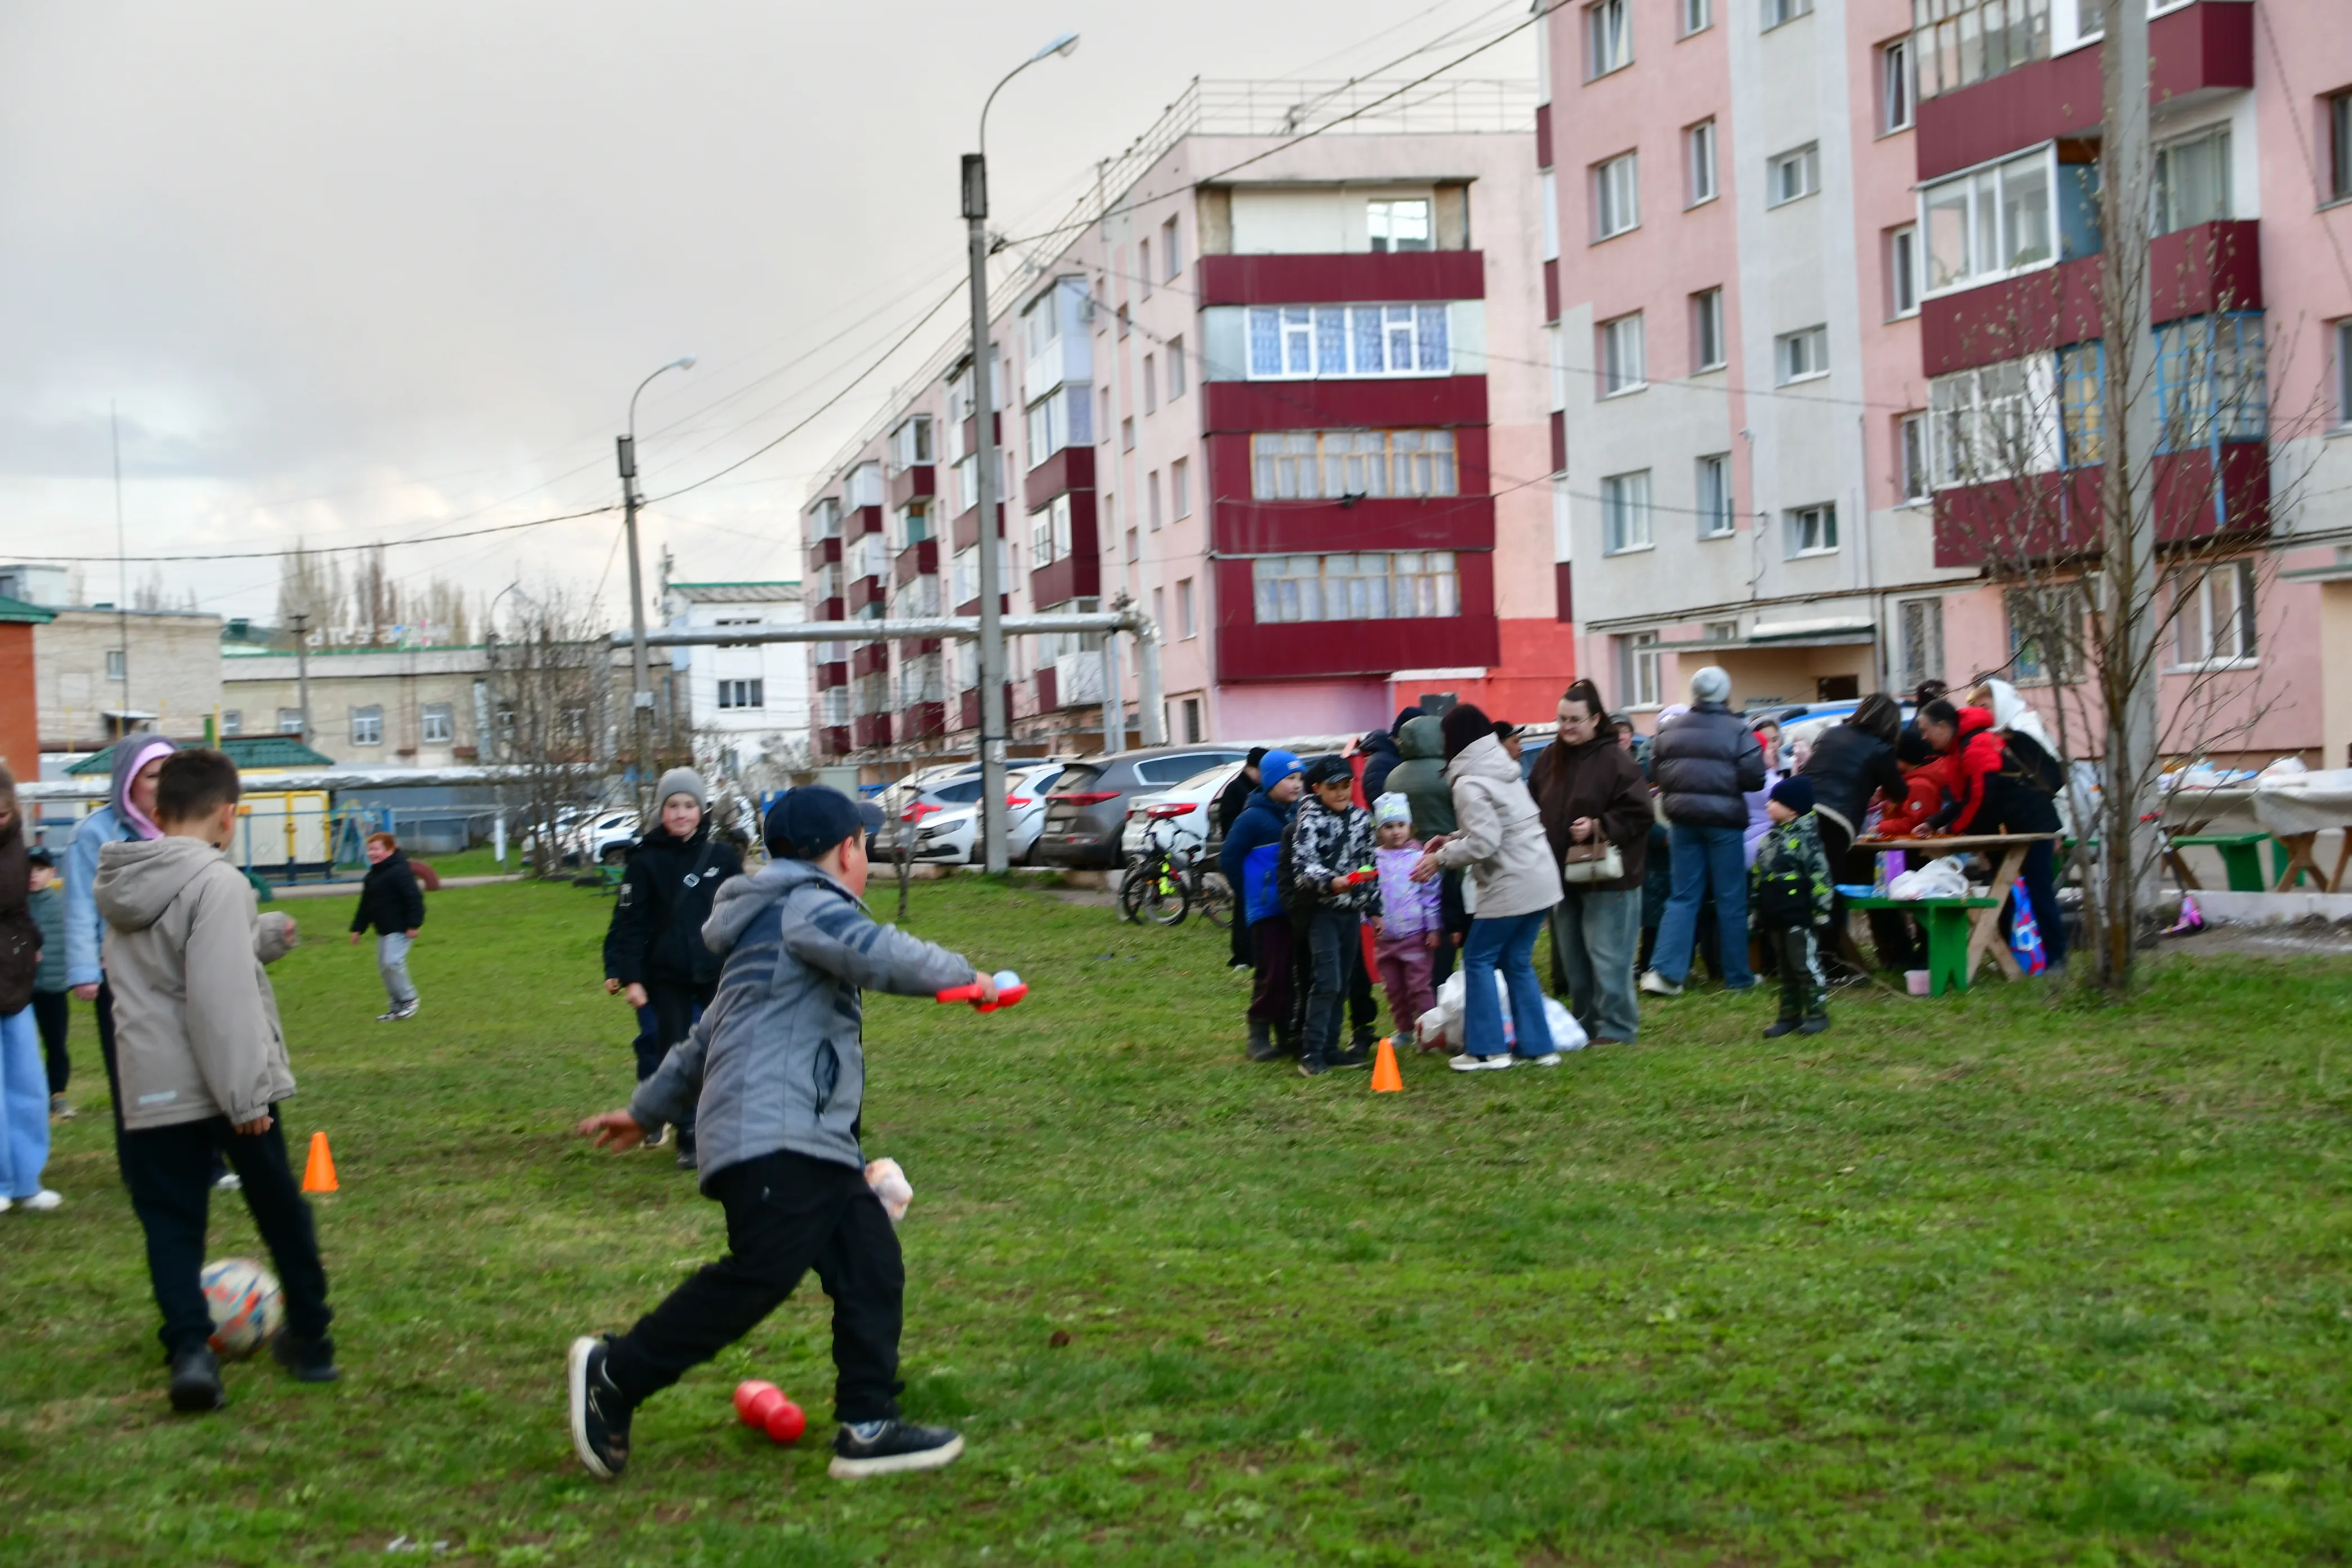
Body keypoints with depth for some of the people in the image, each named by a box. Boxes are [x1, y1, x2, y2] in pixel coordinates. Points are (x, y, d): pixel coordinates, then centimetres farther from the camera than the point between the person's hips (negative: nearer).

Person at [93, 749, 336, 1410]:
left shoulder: (125, 885, 8)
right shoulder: (216, 882, -16)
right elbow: (222, 998, -23)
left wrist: (263, 938, 22)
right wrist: (246, 1095, -22)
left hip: (154, 1091, 5)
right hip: (227, 1085, -5)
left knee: (170, 1222, 6)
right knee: (281, 1212, 12)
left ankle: (190, 1349, -11)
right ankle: (308, 1339, 22)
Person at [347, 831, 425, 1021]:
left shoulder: (399, 872, -17)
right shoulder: (373, 876, 13)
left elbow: (414, 898, -22)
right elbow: (365, 905, 20)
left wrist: (413, 924, -25)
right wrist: (358, 928, 18)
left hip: (400, 929, -10)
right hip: (383, 930, 10)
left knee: (392, 963, -17)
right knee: (384, 966, 10)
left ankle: (408, 1000, -1)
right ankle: (397, 1005, 19)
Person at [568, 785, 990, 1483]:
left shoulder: (784, 920, 29)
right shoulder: (808, 908, -3)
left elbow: (707, 1037, 34)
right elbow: (881, 955, -24)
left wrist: (649, 1109, 37)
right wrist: (962, 977, -8)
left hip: (815, 1145, 11)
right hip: (773, 1143, -11)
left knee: (872, 1268, 2)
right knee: (761, 1274, -16)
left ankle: (867, 1429, 2)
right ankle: (615, 1374, -3)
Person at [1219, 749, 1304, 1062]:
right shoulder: (1253, 818, -8)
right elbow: (1228, 859, -5)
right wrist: (1249, 895, -3)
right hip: (1268, 911, -5)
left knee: (1294, 974, 9)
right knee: (1271, 975, -6)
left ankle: (1287, 1033, 19)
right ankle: (1260, 1036, 5)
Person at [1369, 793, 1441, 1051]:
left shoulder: (1420, 857, -6)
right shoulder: (1375, 859, 1)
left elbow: (1431, 894, -5)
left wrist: (1433, 928, -6)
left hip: (1415, 935, -4)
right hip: (1385, 937, 4)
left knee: (1419, 986, -1)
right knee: (1393, 988, 12)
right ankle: (1403, 1030, 25)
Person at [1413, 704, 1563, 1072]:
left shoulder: (1469, 784, -15)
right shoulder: (1503, 771, 13)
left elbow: (1483, 843, -21)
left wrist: (1441, 857, -9)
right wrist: (1454, 838, 15)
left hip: (1510, 886, -8)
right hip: (1541, 880, 9)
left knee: (1478, 959, 3)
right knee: (1517, 962, 15)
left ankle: (1487, 1049, 4)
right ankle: (1537, 1046, 14)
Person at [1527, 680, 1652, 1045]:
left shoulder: (1615, 760, -11)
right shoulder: (1548, 760, 7)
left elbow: (1639, 814, -13)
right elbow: (1533, 810, 15)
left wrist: (1598, 828, -22)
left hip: (1608, 878, -7)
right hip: (1563, 876, 7)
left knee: (1607, 957, -5)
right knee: (1572, 959, 13)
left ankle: (1616, 1027, 5)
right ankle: (1587, 1023, 25)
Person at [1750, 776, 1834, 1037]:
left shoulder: (1805, 837, -13)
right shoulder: (1772, 837, 13)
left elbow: (1819, 874, -16)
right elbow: (1758, 877, 20)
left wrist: (1821, 910, -16)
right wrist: (1759, 914, 20)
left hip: (1800, 917, -9)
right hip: (1776, 917, 9)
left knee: (1806, 965, -3)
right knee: (1785, 968, 12)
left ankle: (1817, 1013, 5)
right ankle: (1790, 1015, 18)